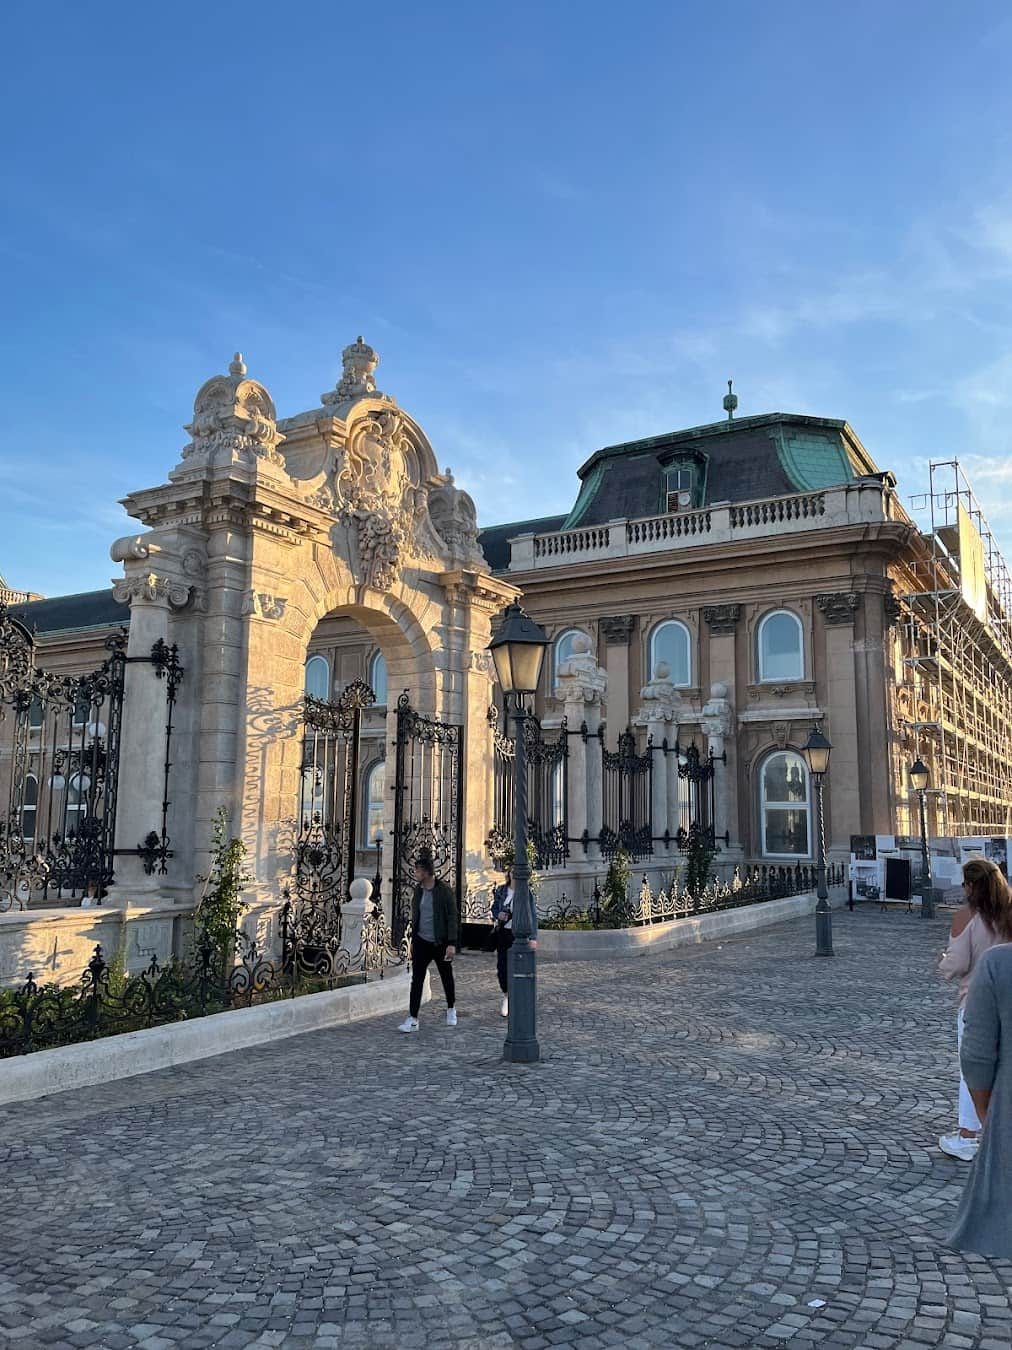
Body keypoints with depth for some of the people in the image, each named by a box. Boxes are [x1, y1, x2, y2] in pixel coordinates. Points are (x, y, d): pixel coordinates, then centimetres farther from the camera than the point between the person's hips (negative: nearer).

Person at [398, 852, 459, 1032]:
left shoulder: (444, 890, -13)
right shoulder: (418, 890, 4)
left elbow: (452, 917, -13)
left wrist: (452, 944, -17)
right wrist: (413, 940, 16)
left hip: (440, 943, -4)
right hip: (421, 942, 4)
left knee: (447, 978, 12)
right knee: (416, 980, -2)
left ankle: (451, 1010, 34)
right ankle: (412, 1019, -1)